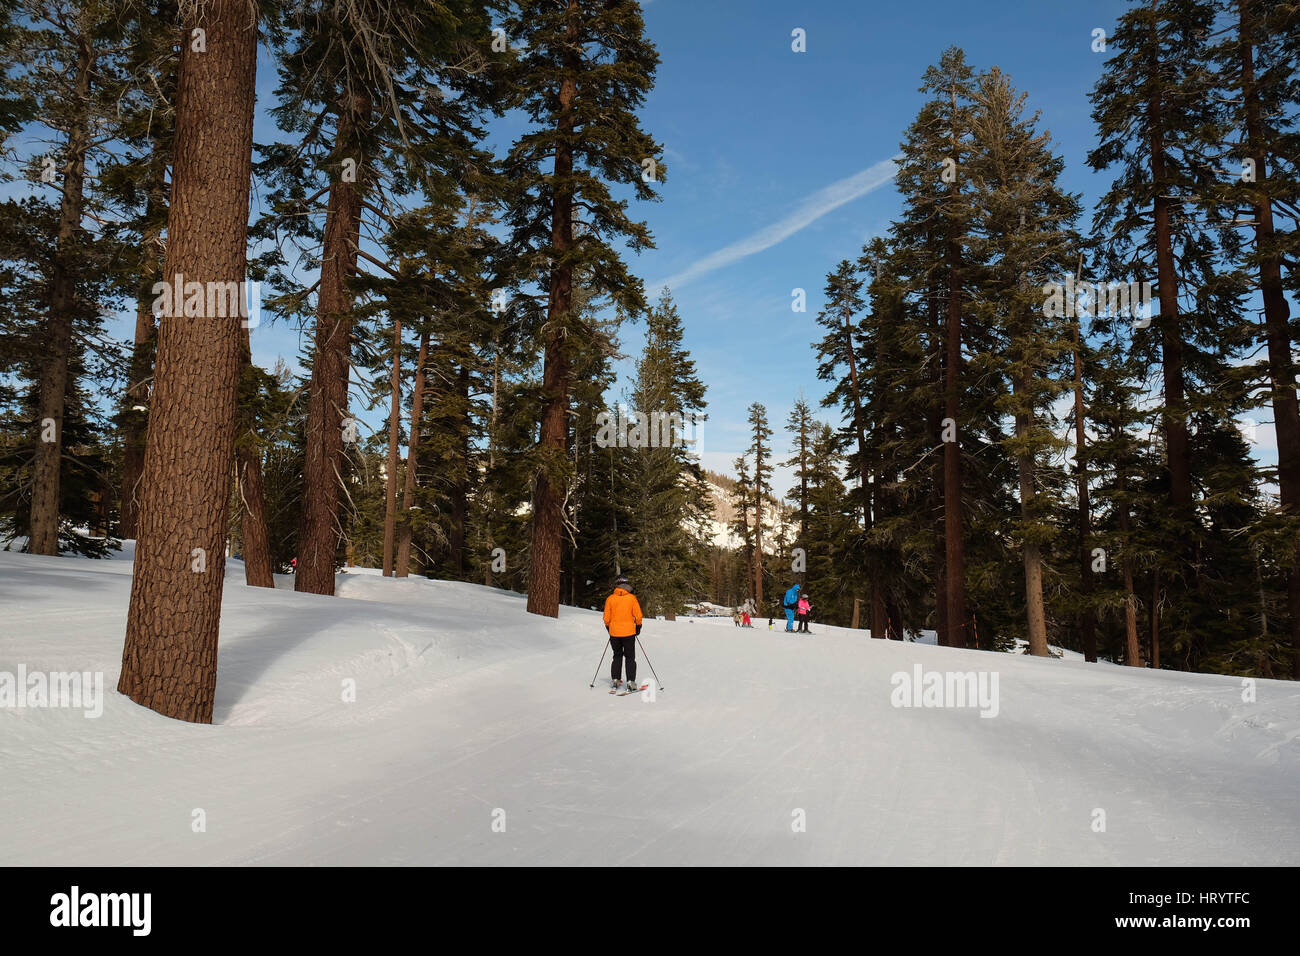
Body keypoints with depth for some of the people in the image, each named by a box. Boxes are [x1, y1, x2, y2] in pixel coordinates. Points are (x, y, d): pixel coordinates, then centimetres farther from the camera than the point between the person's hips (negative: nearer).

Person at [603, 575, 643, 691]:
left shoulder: (610, 599, -2)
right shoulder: (632, 598, -5)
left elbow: (606, 618, 1)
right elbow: (638, 616, -4)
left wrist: (609, 629, 17)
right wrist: (638, 628, 12)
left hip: (614, 633, 2)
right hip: (629, 633, -2)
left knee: (617, 656, 16)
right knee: (630, 657, 6)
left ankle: (615, 680, 11)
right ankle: (631, 682, 0)